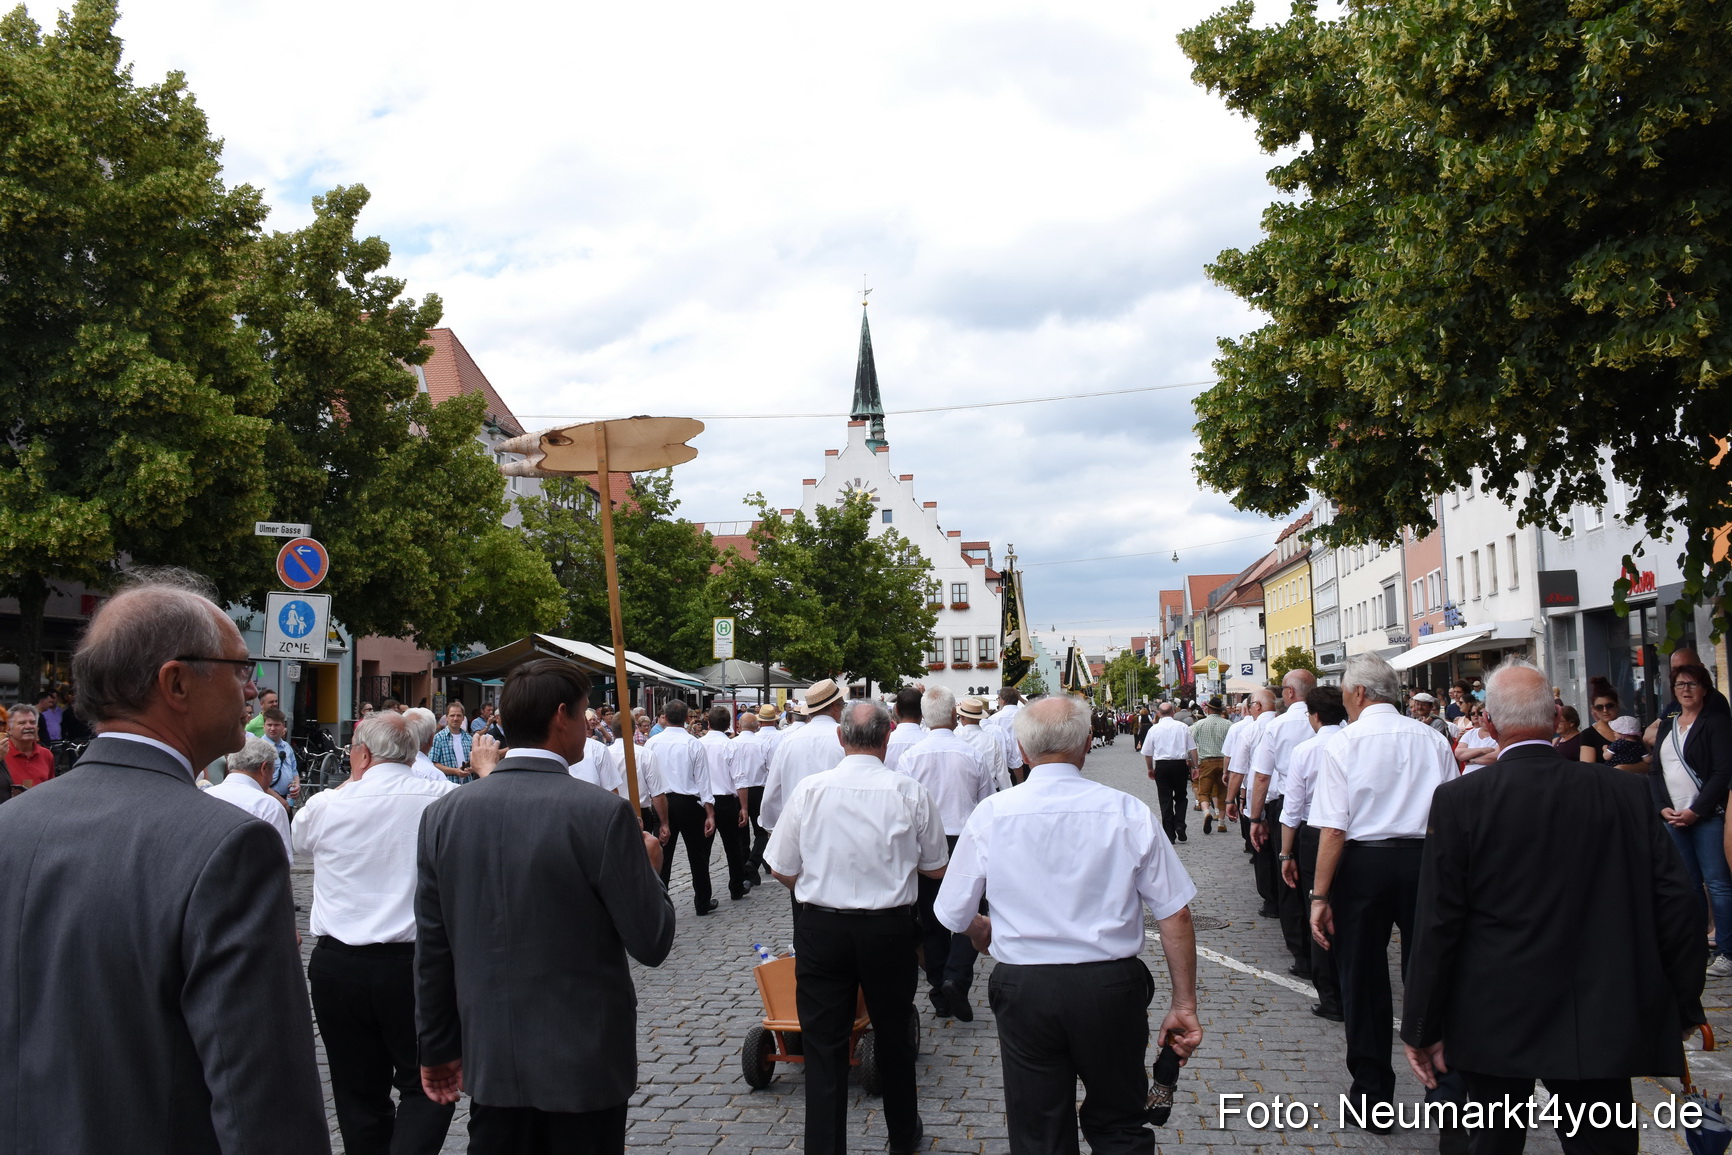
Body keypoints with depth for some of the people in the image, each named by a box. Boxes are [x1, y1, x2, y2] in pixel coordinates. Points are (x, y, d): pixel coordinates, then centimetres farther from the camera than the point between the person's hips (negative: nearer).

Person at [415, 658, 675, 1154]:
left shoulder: (444, 814, -3)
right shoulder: (602, 814, -17)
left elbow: (431, 948, 4)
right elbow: (652, 943, -13)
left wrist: (437, 1047, 15)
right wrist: (647, 865, 5)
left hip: (490, 1061, 4)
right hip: (585, 1063, -4)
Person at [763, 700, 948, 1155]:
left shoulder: (810, 788, -8)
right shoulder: (910, 793, -9)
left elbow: (782, 869, -2)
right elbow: (936, 868, 2)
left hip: (821, 929, -1)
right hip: (889, 928, 1)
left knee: (823, 1043, 7)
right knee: (894, 1036, 19)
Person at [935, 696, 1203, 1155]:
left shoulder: (990, 814, -6)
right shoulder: (1127, 811, -7)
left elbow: (958, 915, 3)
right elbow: (1175, 915, -5)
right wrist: (1184, 1005, 4)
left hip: (1023, 989, 0)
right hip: (1112, 987, 0)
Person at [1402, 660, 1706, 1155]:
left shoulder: (1459, 800, -11)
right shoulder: (1625, 792, -4)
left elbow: (1437, 924, -11)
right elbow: (1677, 904, -2)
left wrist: (1422, 1028, -4)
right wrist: (1683, 1008, 10)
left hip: (1496, 1023, -1)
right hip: (1604, 1028, 2)